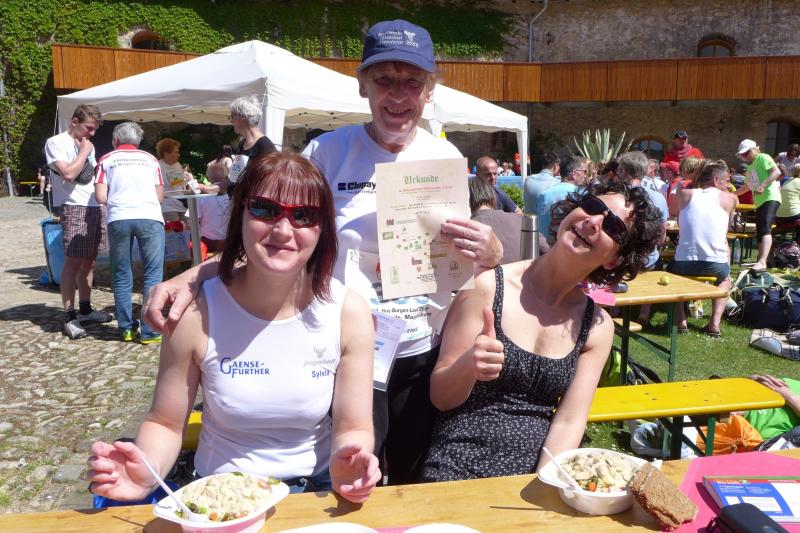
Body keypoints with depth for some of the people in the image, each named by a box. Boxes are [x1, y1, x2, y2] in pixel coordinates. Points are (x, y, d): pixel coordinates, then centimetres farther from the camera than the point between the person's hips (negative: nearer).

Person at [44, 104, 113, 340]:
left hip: (96, 208, 7)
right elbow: (68, 173, -16)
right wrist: (84, 152, -5)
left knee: (89, 261, 10)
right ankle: (70, 317, -5)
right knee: (73, 262, -8)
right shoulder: (56, 143, -3)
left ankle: (85, 309, 19)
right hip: (74, 208, -7)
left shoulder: (87, 145, 19)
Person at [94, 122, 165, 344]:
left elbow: (101, 197, 7)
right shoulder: (150, 159, 19)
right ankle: (150, 331, -1)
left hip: (118, 219, 1)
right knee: (153, 275, 2)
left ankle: (127, 328, 17)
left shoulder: (107, 160, 15)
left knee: (122, 276, 12)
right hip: (149, 217, 0)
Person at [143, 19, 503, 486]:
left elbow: (462, 258, 10)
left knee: (418, 486, 20)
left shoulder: (446, 157, 1)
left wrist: (491, 254, -14)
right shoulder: (327, 152, -6)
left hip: (426, 353, 3)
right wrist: (192, 278, -19)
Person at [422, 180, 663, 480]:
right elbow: (440, 396, -4)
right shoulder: (488, 287, -8)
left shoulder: (598, 326, 2)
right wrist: (468, 366, -25)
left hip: (538, 475, 4)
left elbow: (569, 422, -1)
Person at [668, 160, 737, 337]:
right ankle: (714, 322, 18)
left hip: (684, 264, 0)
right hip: (715, 265, 0)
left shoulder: (685, 194, 8)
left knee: (671, 269, 35)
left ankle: (680, 320, 20)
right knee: (725, 278, 36)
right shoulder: (730, 198, 6)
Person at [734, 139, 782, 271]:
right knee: (759, 234, 9)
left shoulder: (763, 158, -2)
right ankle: (761, 262, 14)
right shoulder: (750, 167, 25)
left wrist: (763, 185, -26)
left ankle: (762, 261, -39)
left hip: (770, 198, -10)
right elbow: (747, 186, 38)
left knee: (765, 229, -25)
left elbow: (777, 172, -16)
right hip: (759, 202, 10)